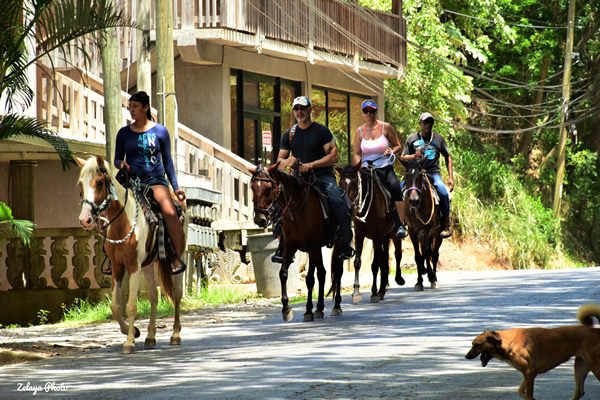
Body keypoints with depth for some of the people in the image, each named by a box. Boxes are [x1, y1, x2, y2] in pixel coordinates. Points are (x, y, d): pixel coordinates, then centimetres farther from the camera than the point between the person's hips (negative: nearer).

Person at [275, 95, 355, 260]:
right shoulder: (289, 134, 12)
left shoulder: (322, 131, 1)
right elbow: (279, 161, 11)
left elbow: (333, 157, -7)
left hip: (323, 176, -3)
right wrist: (287, 162, -14)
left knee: (336, 201, -30)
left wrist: (311, 165, -19)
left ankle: (346, 244, -17)